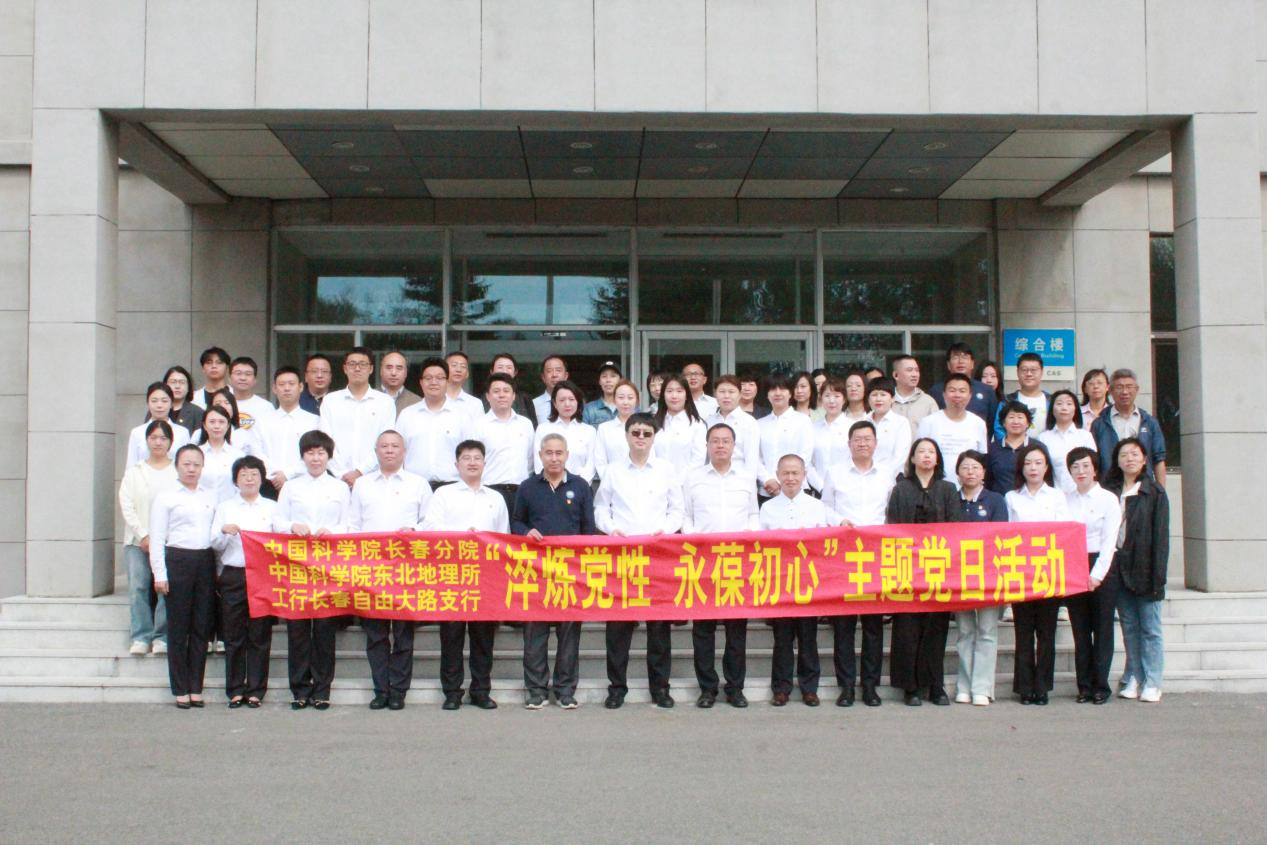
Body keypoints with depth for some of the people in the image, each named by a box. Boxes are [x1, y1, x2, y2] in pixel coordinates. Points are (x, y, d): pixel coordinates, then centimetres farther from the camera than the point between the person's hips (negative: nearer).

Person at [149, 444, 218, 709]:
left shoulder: (209, 498, 15)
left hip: (206, 561, 4)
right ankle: (180, 690, 6)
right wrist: (159, 574, -8)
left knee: (202, 627, 4)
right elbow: (157, 537, -2)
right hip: (177, 559, -4)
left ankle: (195, 687, 12)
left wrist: (218, 569, 7)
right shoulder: (165, 496, 2)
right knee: (178, 628, -1)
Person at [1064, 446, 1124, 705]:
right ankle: (1084, 686, 9)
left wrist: (1097, 574, -12)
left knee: (1102, 629, 0)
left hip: (1102, 568, -2)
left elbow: (1109, 540, -4)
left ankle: (1101, 686, 5)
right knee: (1080, 630, 4)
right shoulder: (1064, 500, 9)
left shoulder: (1108, 499, 1)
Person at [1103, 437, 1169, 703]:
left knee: (1150, 628, 2)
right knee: (1129, 627, 9)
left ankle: (1152, 683, 6)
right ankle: (1133, 679, 15)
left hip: (1143, 568, -3)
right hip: (1119, 568, 3)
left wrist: (1158, 575, -11)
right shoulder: (1110, 491, 8)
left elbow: (1160, 535, -6)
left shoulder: (1154, 492, -2)